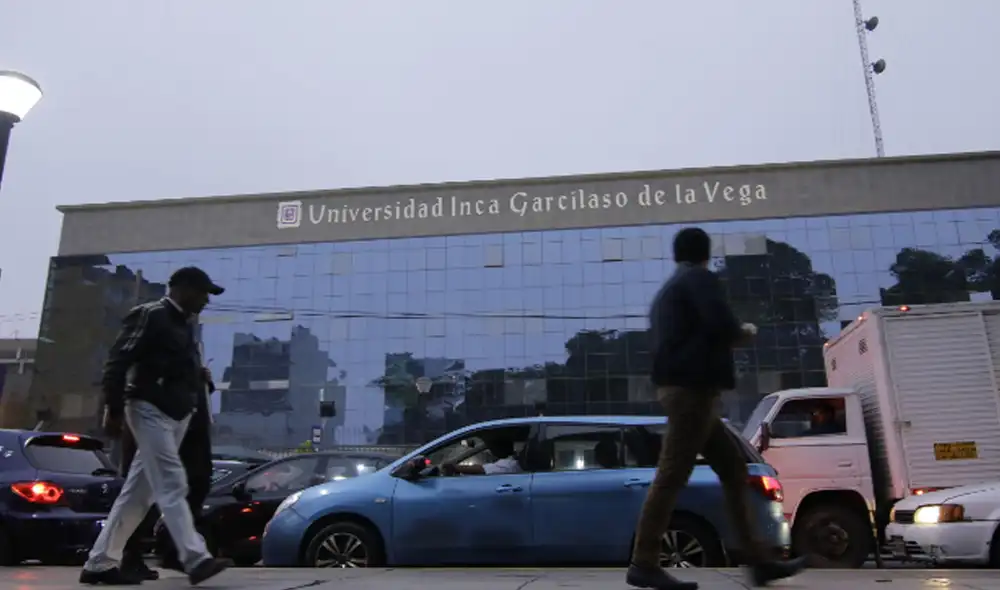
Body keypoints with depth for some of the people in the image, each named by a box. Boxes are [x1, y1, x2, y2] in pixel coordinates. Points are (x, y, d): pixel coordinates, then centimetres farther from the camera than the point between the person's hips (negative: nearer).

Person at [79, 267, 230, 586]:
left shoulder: (183, 324, 20)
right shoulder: (151, 316, -6)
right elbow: (117, 361, -12)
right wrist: (114, 410, -15)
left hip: (174, 414, 9)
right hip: (151, 411, -9)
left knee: (138, 492, 9)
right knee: (172, 486, -14)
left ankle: (100, 563, 16)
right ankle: (196, 559, -18)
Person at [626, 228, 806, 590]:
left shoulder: (665, 292, 24)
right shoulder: (700, 279, -3)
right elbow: (721, 326, -18)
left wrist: (729, 336, 28)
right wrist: (744, 332, 3)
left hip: (682, 389, 10)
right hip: (692, 389, -10)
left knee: (734, 471, 10)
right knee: (671, 476, -9)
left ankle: (757, 560, 11)